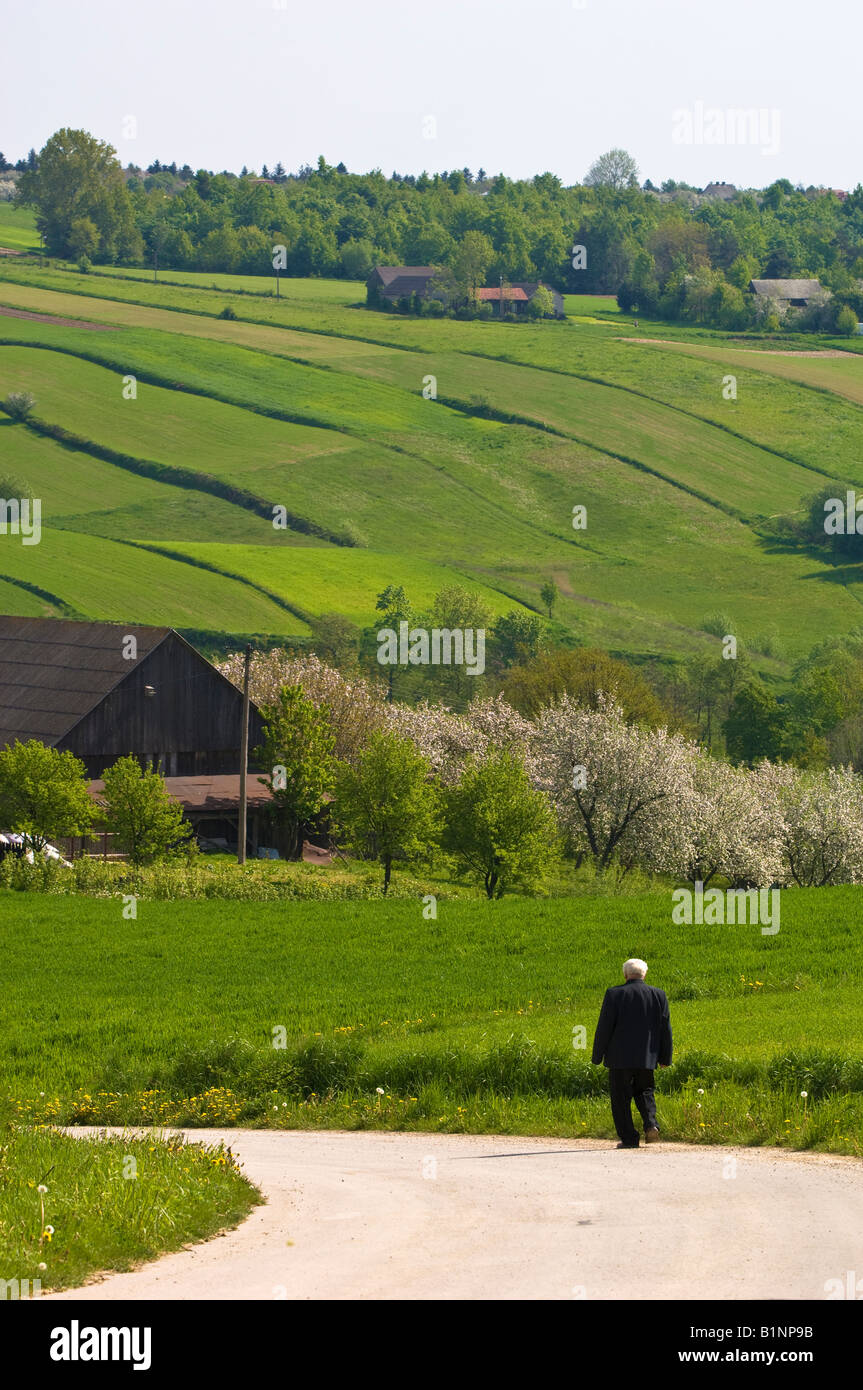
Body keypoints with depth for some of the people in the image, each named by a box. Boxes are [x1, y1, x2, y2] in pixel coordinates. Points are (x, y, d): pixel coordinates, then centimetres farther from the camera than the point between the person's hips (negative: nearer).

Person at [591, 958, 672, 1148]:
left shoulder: (614, 994, -8)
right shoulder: (658, 995, 3)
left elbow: (604, 1027, -7)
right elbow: (665, 1028, 6)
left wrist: (597, 1056, 1)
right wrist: (665, 1058, 13)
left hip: (620, 1057, -3)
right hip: (647, 1058, 4)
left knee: (621, 1098, 5)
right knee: (644, 1092, 20)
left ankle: (629, 1138, 1)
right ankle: (650, 1123, -4)